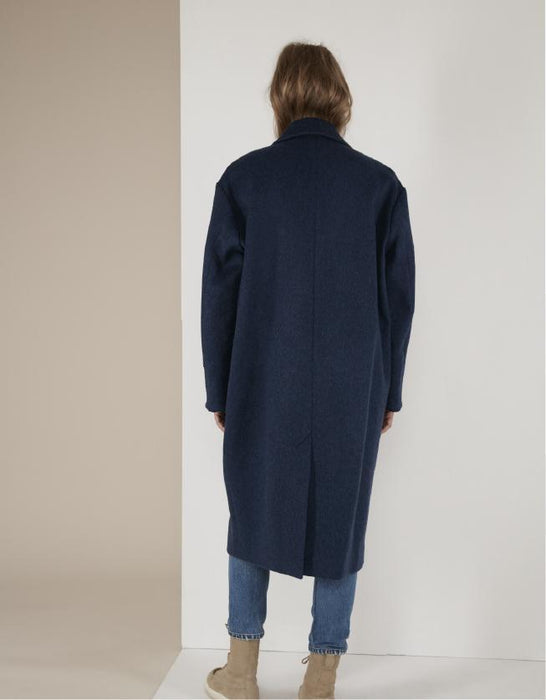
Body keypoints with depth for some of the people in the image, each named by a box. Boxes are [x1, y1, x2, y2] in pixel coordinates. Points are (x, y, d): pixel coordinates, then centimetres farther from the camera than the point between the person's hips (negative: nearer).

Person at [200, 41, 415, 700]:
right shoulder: (381, 184, -1)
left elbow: (220, 293, -2)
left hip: (264, 388, 0)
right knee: (340, 520, 11)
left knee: (254, 512, 16)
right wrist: (388, 392, 10)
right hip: (353, 392, 0)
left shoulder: (243, 178, -4)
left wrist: (219, 392, 7)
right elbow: (399, 298, 1)